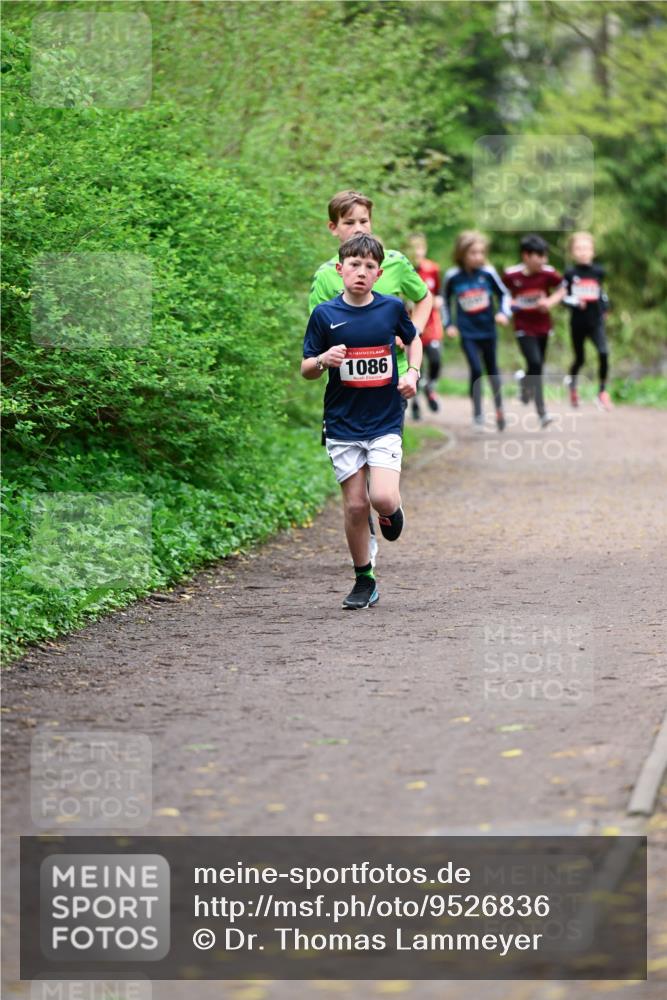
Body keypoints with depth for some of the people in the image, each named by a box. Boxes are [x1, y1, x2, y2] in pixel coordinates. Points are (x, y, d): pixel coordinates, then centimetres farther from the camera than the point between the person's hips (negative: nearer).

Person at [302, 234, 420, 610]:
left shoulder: (392, 307, -2)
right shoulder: (325, 314, -4)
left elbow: (413, 339, 19)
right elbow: (306, 370, 2)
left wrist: (412, 373, 1)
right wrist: (323, 359, -20)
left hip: (386, 422, 0)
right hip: (343, 425, 0)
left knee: (383, 498, -17)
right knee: (355, 504, 2)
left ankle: (392, 509, 20)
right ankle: (364, 580, 17)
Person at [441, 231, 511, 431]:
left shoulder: (488, 273, -9)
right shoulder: (452, 277, -8)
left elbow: (503, 294, 4)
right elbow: (445, 300, 9)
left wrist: (503, 313, -10)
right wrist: (448, 324, 4)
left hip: (488, 330, 2)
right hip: (467, 333, -1)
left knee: (491, 369, 15)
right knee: (476, 370, -12)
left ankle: (499, 407, 35)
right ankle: (477, 416, -3)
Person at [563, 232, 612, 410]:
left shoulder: (598, 272, 2)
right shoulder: (570, 273, -5)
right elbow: (563, 297, -3)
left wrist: (604, 306, 6)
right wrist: (575, 302, -21)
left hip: (596, 321, 1)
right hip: (578, 322, -1)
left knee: (603, 353, -18)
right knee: (580, 358, 9)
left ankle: (602, 391, -5)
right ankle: (572, 382, 43)